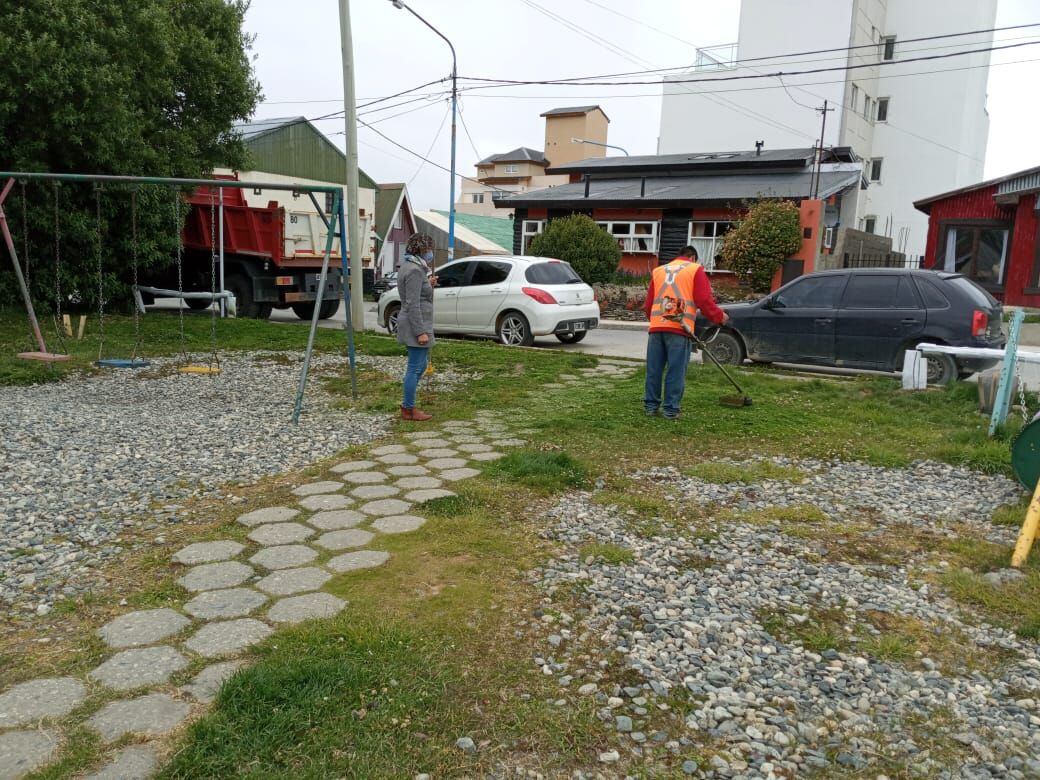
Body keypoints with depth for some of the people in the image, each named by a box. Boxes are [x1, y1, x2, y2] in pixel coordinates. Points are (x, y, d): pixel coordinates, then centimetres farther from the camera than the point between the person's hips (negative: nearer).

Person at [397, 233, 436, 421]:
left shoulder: (409, 266, 13)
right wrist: (421, 332, -22)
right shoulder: (414, 271, -18)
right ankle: (408, 410, 8)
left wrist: (427, 285, 13)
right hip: (416, 324, -10)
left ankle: (407, 404, 25)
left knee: (420, 365, 18)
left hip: (417, 323, 10)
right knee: (415, 367, -2)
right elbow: (413, 304, -22)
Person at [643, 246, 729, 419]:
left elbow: (648, 303, 20)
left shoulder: (658, 270, 21)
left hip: (656, 327, 4)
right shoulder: (695, 270, 8)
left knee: (654, 369, 9)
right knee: (676, 371, 1)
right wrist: (719, 316, 13)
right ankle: (671, 409, 3)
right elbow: (704, 300, -1)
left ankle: (651, 405, 14)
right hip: (679, 328, -4)